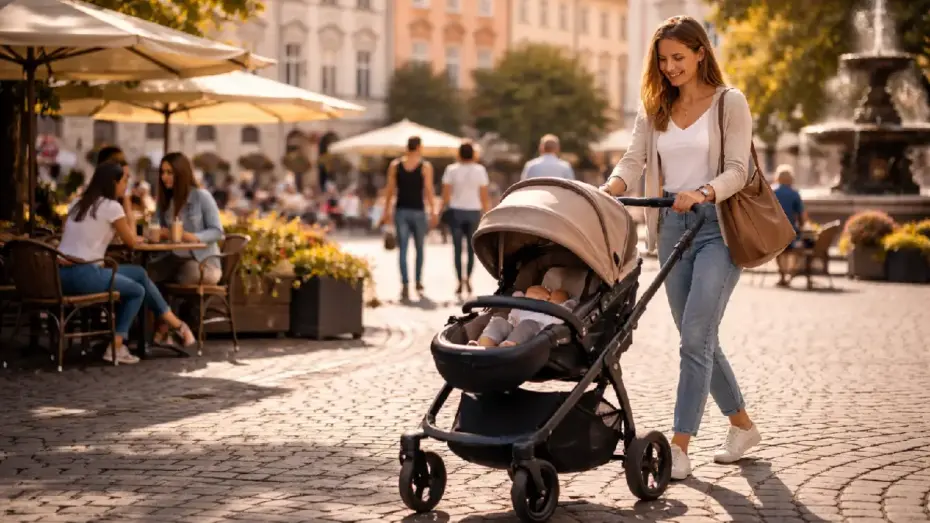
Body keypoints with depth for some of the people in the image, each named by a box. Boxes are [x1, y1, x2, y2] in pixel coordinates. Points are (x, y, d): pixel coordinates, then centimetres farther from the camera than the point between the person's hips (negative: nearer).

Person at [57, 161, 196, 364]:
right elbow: (131, 241, 6)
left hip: (62, 274, 8)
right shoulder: (112, 206, -6)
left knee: (139, 274, 18)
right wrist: (127, 206, 14)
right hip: (84, 275, -8)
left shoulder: (79, 203, 17)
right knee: (138, 290, 16)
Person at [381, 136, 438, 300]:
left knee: (402, 249, 0)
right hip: (418, 211, -1)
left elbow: (389, 190, 3)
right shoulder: (425, 166, -4)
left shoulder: (395, 165, 3)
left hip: (401, 211, 1)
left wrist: (387, 211, 9)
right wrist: (432, 212, -5)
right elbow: (429, 190, -9)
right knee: (419, 248, 15)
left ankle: (405, 284, -12)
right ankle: (418, 282, 23)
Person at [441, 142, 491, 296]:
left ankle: (460, 281, 2)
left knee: (457, 247, 6)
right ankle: (468, 278, -4)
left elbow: (446, 194, -5)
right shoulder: (480, 170, -2)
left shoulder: (451, 170, -3)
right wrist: (486, 212, 6)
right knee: (472, 247, 12)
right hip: (473, 211, 0)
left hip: (456, 211, 0)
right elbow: (484, 195, -2)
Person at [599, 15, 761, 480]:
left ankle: (679, 449, -15)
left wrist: (701, 193, -29)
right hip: (672, 226, 6)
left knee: (695, 336, -15)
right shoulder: (654, 110, 13)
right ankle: (742, 424, 29)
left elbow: (737, 170, -10)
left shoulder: (730, 103, -1)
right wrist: (607, 191, -19)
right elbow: (633, 161, 2)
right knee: (699, 338, 11)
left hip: (717, 224, -6)